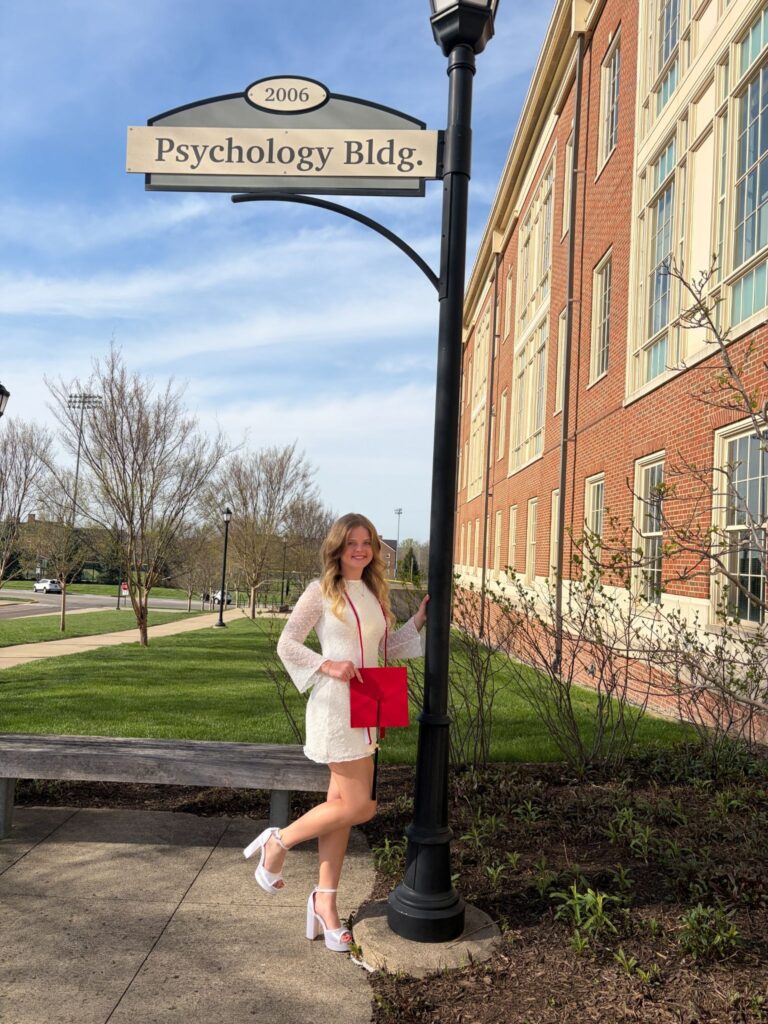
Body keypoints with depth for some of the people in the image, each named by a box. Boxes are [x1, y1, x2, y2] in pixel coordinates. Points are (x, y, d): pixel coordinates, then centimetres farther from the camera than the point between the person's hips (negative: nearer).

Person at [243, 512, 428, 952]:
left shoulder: (375, 594, 13)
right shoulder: (322, 592, -6)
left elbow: (388, 648, 20)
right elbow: (287, 643, -4)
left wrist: (420, 619, 9)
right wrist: (327, 665, -16)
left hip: (367, 707, 7)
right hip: (335, 706, -7)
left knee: (341, 804, 11)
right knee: (360, 806, -8)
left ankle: (325, 901, 21)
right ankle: (279, 841, 13)